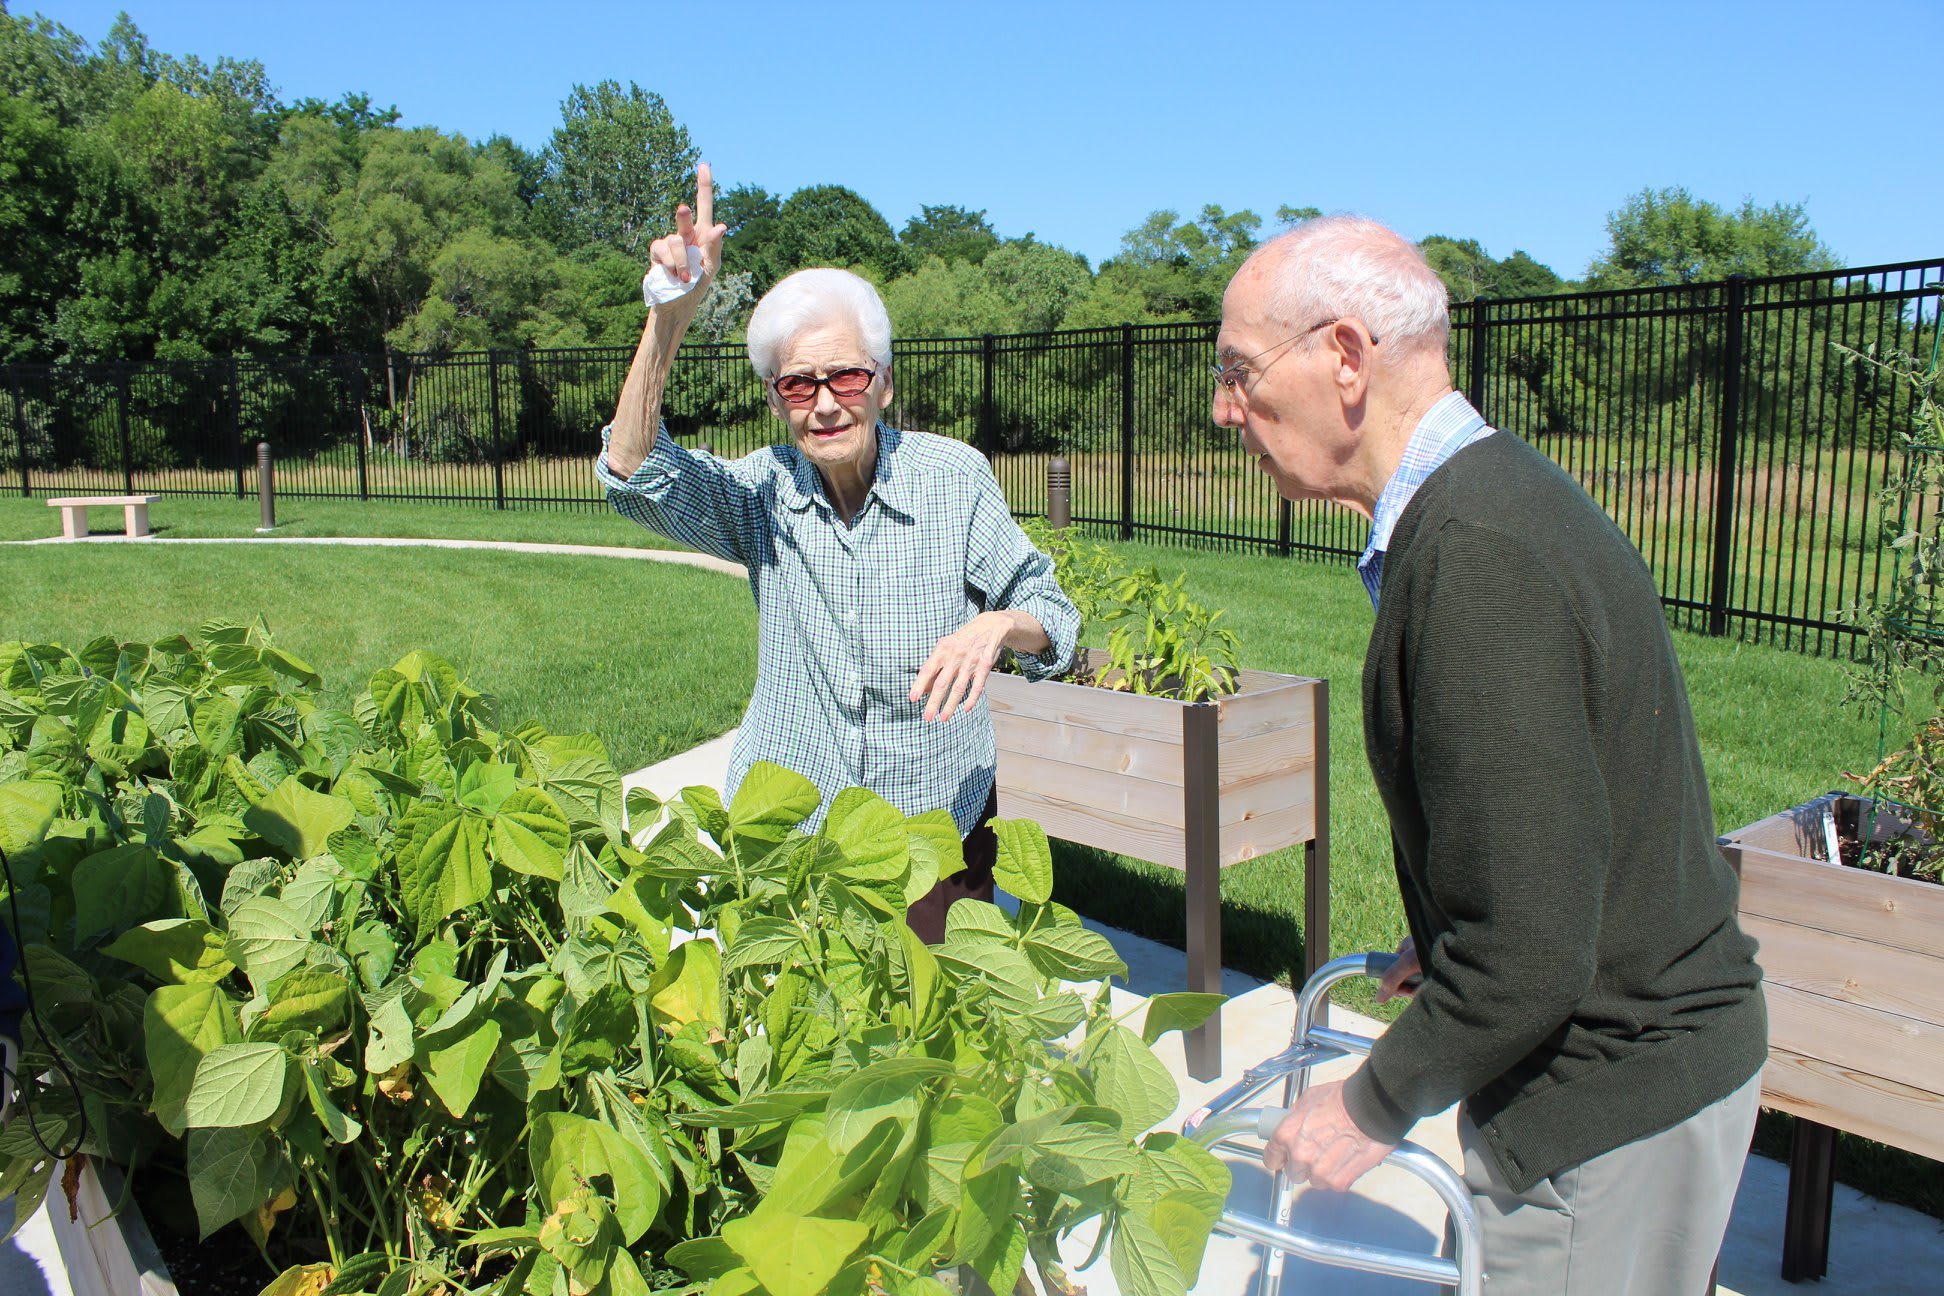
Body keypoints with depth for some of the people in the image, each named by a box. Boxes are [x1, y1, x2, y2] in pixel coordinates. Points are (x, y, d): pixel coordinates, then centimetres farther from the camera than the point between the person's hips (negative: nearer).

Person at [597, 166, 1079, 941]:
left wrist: (998, 625, -30)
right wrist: (670, 315, -31)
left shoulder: (953, 476, -10)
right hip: (785, 829, 1)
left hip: (937, 827, -1)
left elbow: (1051, 615, -6)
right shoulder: (763, 491, -6)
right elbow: (634, 472, -20)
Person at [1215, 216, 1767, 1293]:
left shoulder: (1475, 556, -29)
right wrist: (1449, 949, 16)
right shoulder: (1497, 490, 4)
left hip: (1608, 1107, -9)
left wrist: (1373, 1106, -15)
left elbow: (1531, 950, -29)